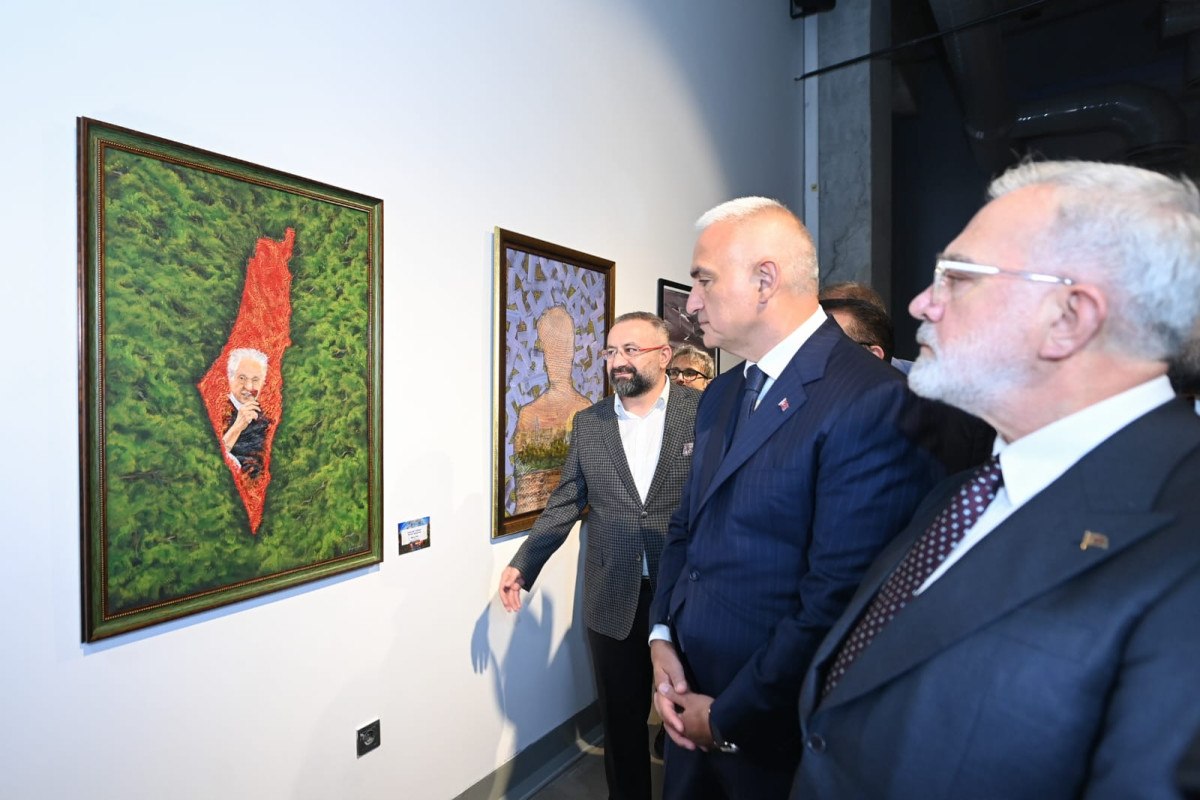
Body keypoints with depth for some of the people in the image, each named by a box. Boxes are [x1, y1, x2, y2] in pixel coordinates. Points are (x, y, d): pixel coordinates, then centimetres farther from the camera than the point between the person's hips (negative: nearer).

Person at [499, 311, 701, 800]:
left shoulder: (705, 412, -7)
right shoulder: (588, 423, 3)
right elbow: (565, 503, 7)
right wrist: (524, 564, 3)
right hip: (613, 599, 3)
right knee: (621, 717, 18)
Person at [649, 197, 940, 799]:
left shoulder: (870, 400, -21)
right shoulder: (720, 395, 5)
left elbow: (838, 598, -24)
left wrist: (728, 717, -14)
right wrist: (662, 636, -2)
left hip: (773, 729, -7)